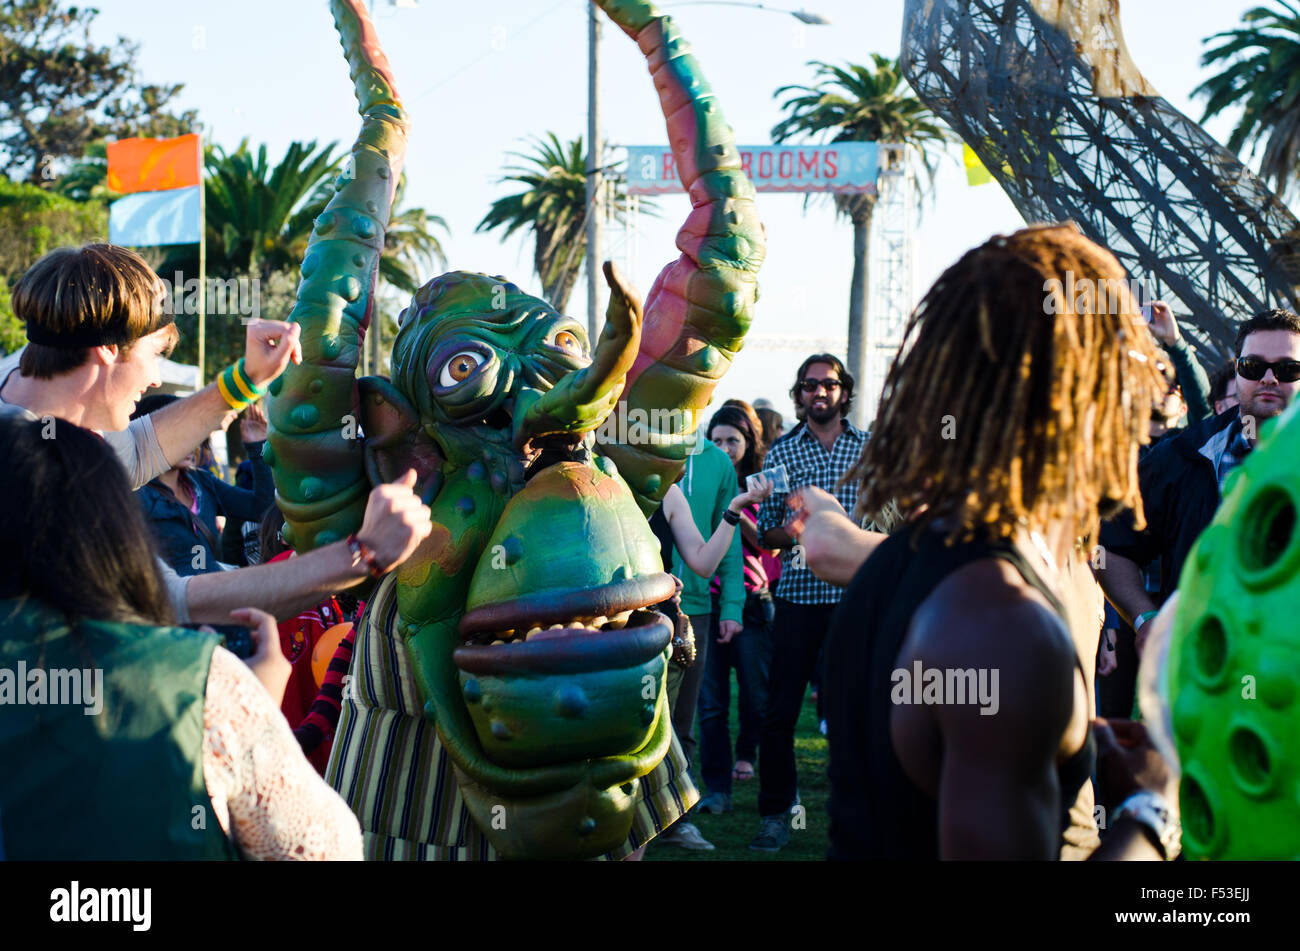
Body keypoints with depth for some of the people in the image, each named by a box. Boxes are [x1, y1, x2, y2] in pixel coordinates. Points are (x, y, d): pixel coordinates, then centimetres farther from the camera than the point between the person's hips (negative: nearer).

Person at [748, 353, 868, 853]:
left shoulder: (870, 448, 9)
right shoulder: (781, 452, 8)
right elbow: (765, 531, 6)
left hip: (855, 594, 0)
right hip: (799, 594, 0)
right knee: (781, 709, 0)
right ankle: (775, 815, 11)